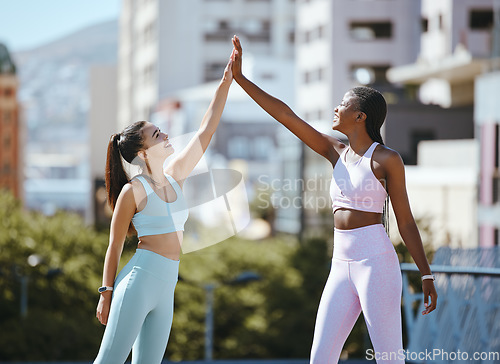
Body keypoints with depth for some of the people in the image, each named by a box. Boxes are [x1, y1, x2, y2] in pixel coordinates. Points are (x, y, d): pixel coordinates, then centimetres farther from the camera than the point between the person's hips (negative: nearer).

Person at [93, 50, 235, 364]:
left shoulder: (175, 176, 11)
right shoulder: (133, 191, -6)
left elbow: (207, 130, 12)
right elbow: (115, 247, -1)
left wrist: (226, 83, 11)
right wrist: (106, 294, -1)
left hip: (165, 290, 7)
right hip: (139, 279, -7)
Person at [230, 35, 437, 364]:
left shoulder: (387, 159, -4)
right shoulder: (336, 152, 13)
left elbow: (406, 221, -2)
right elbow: (285, 115, 13)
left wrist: (427, 275, -4)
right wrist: (240, 78, 12)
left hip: (376, 261, -7)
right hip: (342, 267, 7)